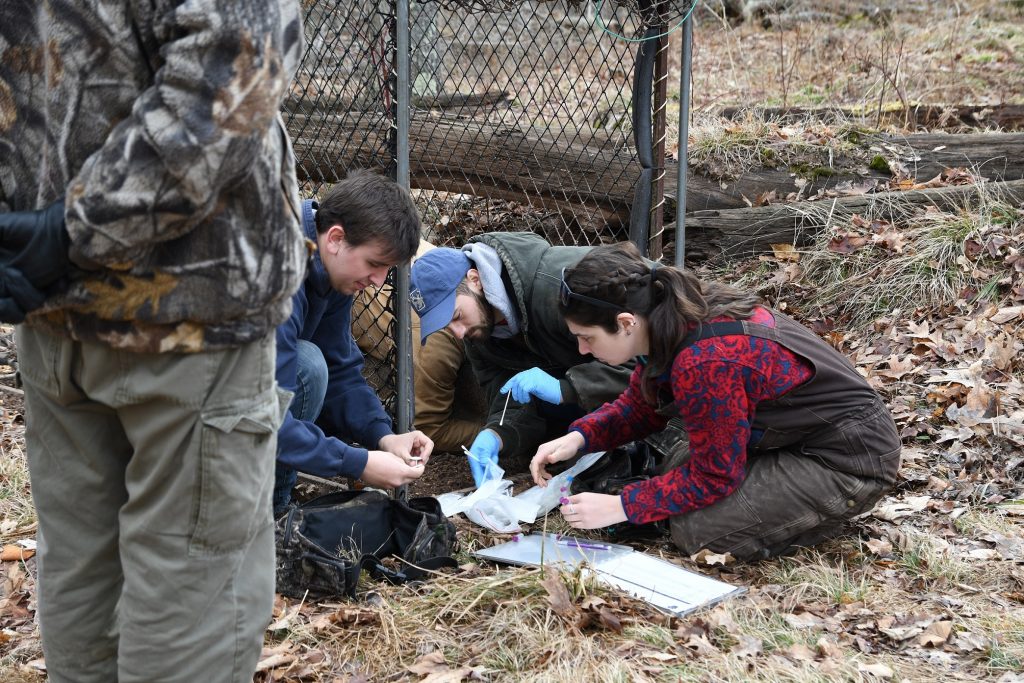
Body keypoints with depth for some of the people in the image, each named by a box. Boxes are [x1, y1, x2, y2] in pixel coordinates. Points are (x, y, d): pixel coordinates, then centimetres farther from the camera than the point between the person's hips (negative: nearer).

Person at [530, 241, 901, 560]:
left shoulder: (706, 362, -33)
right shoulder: (671, 315, -7)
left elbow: (712, 477, -22)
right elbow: (640, 405, 10)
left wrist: (621, 507, -18)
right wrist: (579, 437, -7)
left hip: (850, 461, -9)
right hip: (802, 431, 9)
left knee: (695, 530, -16)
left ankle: (827, 511, 1)